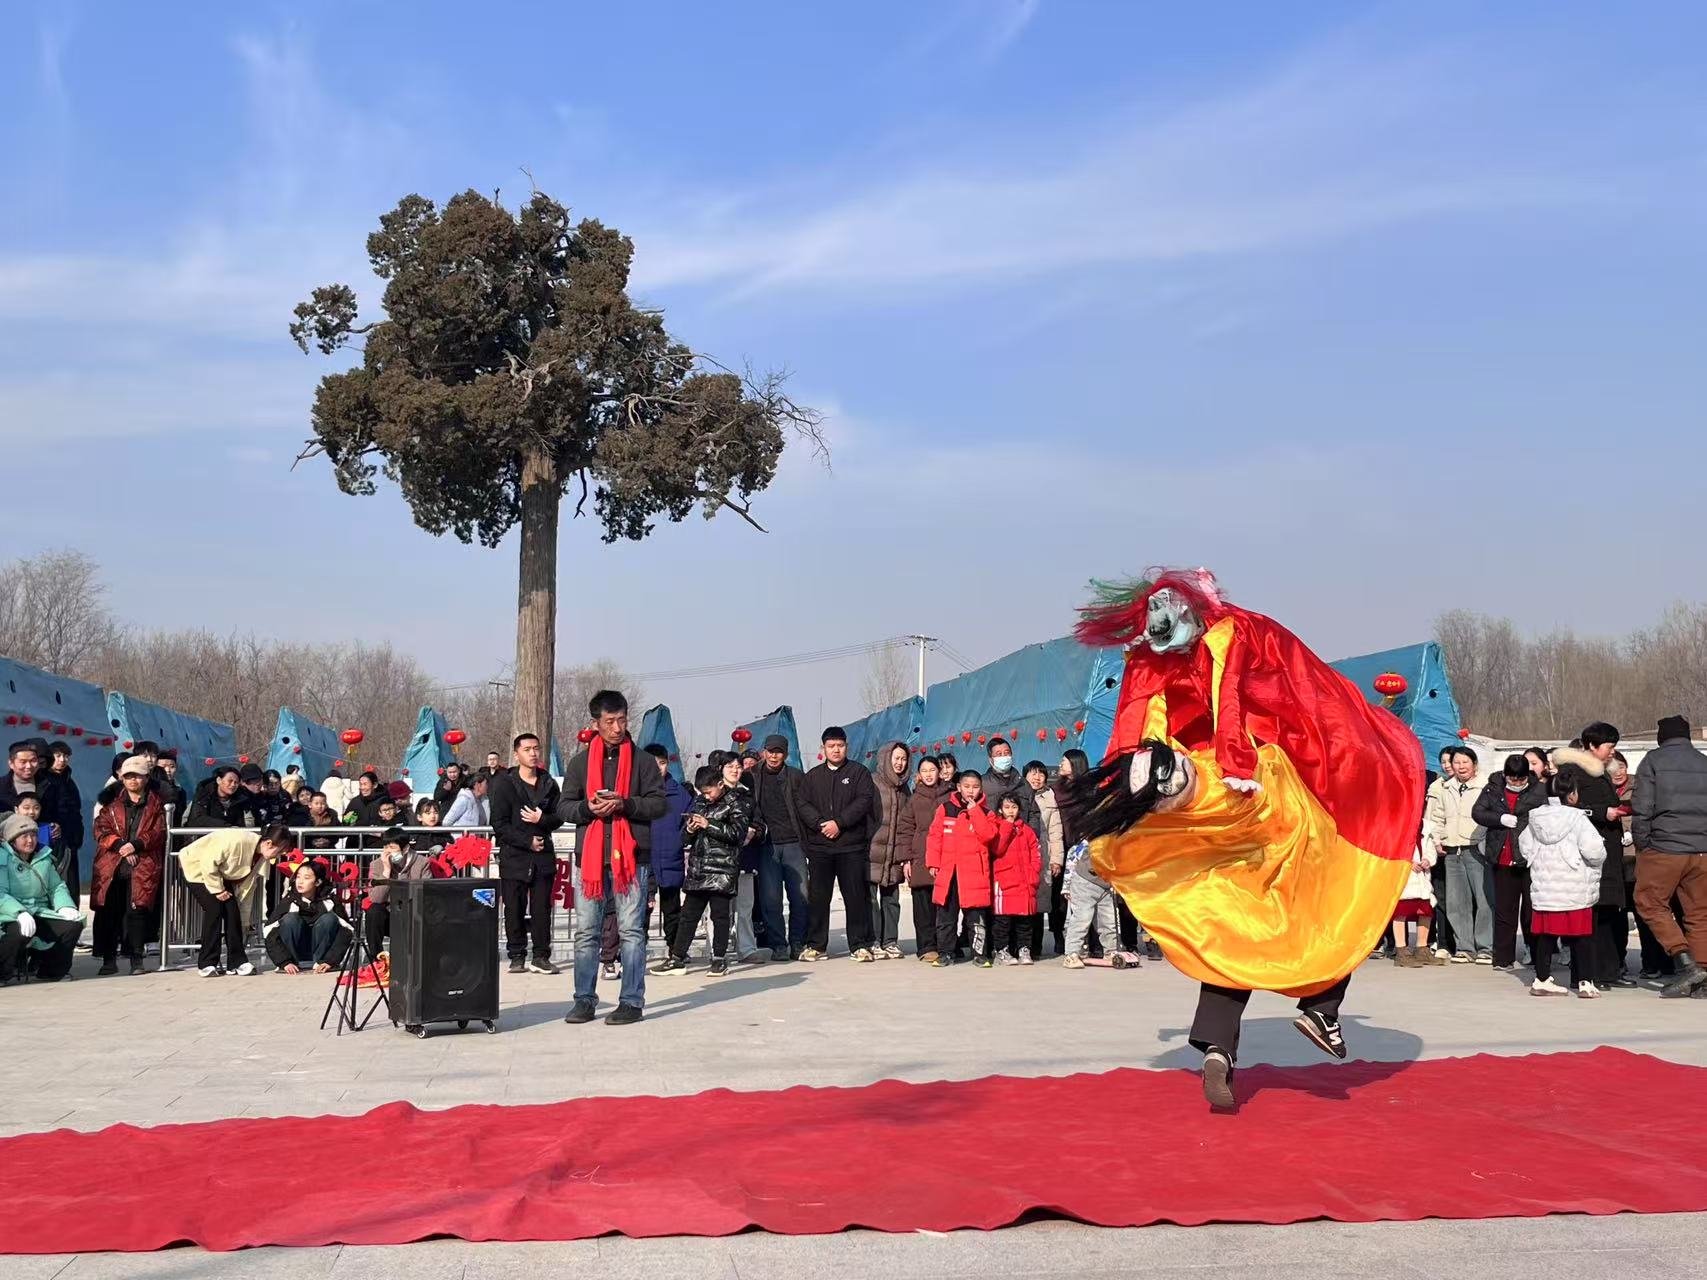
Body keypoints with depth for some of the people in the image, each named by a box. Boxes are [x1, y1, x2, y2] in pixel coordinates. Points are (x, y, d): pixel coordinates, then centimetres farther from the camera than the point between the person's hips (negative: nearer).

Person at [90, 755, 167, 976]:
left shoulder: (155, 803, 12)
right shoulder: (112, 802, 15)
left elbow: (158, 832, 2)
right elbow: (101, 828, 5)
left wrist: (136, 845, -14)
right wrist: (120, 846, -10)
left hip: (143, 866, -2)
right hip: (111, 866, 2)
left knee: (138, 909, -8)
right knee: (109, 912, -1)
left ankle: (136, 959, -2)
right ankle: (108, 959, 5)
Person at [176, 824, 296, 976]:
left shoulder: (263, 859, -11)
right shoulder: (237, 840, -37)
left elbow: (245, 886, -3)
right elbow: (208, 862, -31)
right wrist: (217, 890, -22)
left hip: (219, 872, 7)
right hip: (196, 866, -7)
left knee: (233, 909, -7)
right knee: (214, 908, -18)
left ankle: (237, 961, -2)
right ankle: (207, 964, -11)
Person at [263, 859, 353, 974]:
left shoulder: (329, 898, -13)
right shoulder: (289, 899, -14)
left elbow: (346, 931, -19)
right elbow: (269, 933, -19)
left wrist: (329, 961, -28)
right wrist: (285, 962, -29)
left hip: (321, 952, 0)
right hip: (295, 953, 0)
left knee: (329, 919, -25)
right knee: (290, 919, -26)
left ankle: (319, 962, -15)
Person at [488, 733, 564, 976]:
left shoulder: (549, 783, 11)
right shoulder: (504, 783, 0)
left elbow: (559, 817, 10)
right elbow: (499, 823, -5)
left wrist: (542, 819, -11)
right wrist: (527, 841, -11)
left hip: (543, 855, 2)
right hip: (513, 856, -2)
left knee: (542, 908, 2)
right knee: (514, 909, 0)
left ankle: (541, 956, 7)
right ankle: (517, 956, 7)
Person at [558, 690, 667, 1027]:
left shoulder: (641, 761, 6)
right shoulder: (580, 762, 11)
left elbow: (658, 804, 1)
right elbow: (563, 808, 9)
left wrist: (624, 804, -15)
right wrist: (588, 808, -11)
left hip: (631, 857, -2)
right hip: (589, 857, 2)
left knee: (632, 931, -1)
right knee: (586, 932, 5)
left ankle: (632, 1001, 4)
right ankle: (585, 999, 13)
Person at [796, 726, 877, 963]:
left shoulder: (858, 772, 5)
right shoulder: (812, 776, 14)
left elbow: (864, 800, -7)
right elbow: (801, 803, 4)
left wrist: (839, 823, -14)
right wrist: (820, 824, -12)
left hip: (851, 846, -2)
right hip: (819, 847, 2)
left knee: (856, 896, -1)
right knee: (818, 897, 4)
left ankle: (860, 945, 5)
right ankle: (816, 945, 11)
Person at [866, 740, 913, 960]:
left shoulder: (904, 790, 16)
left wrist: (907, 857, 9)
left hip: (894, 857, 5)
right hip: (871, 852, -5)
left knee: (891, 899, 6)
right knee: (870, 898, -5)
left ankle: (890, 942, 14)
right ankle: (873, 942, 0)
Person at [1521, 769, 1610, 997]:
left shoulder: (1535, 817, 5)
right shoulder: (1577, 818, -12)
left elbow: (1524, 846, 12)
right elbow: (1594, 850, -17)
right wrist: (1598, 859, 4)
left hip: (1543, 890, 5)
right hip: (1575, 891, -5)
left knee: (1546, 934, 10)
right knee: (1582, 935, 4)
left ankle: (1542, 979, 14)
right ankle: (1586, 982, 5)